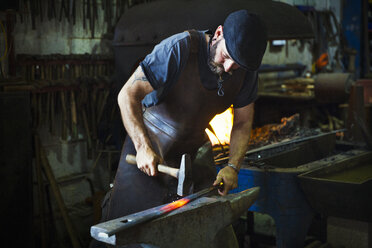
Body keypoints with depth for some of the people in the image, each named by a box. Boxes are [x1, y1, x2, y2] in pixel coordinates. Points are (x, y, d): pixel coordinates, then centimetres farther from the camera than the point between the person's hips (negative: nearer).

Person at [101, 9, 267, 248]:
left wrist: (233, 167, -18)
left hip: (194, 152, 4)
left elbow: (242, 123, -2)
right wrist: (143, 147, -38)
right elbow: (128, 95, -28)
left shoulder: (246, 68, -10)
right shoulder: (181, 48, -27)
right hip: (149, 149, -4)